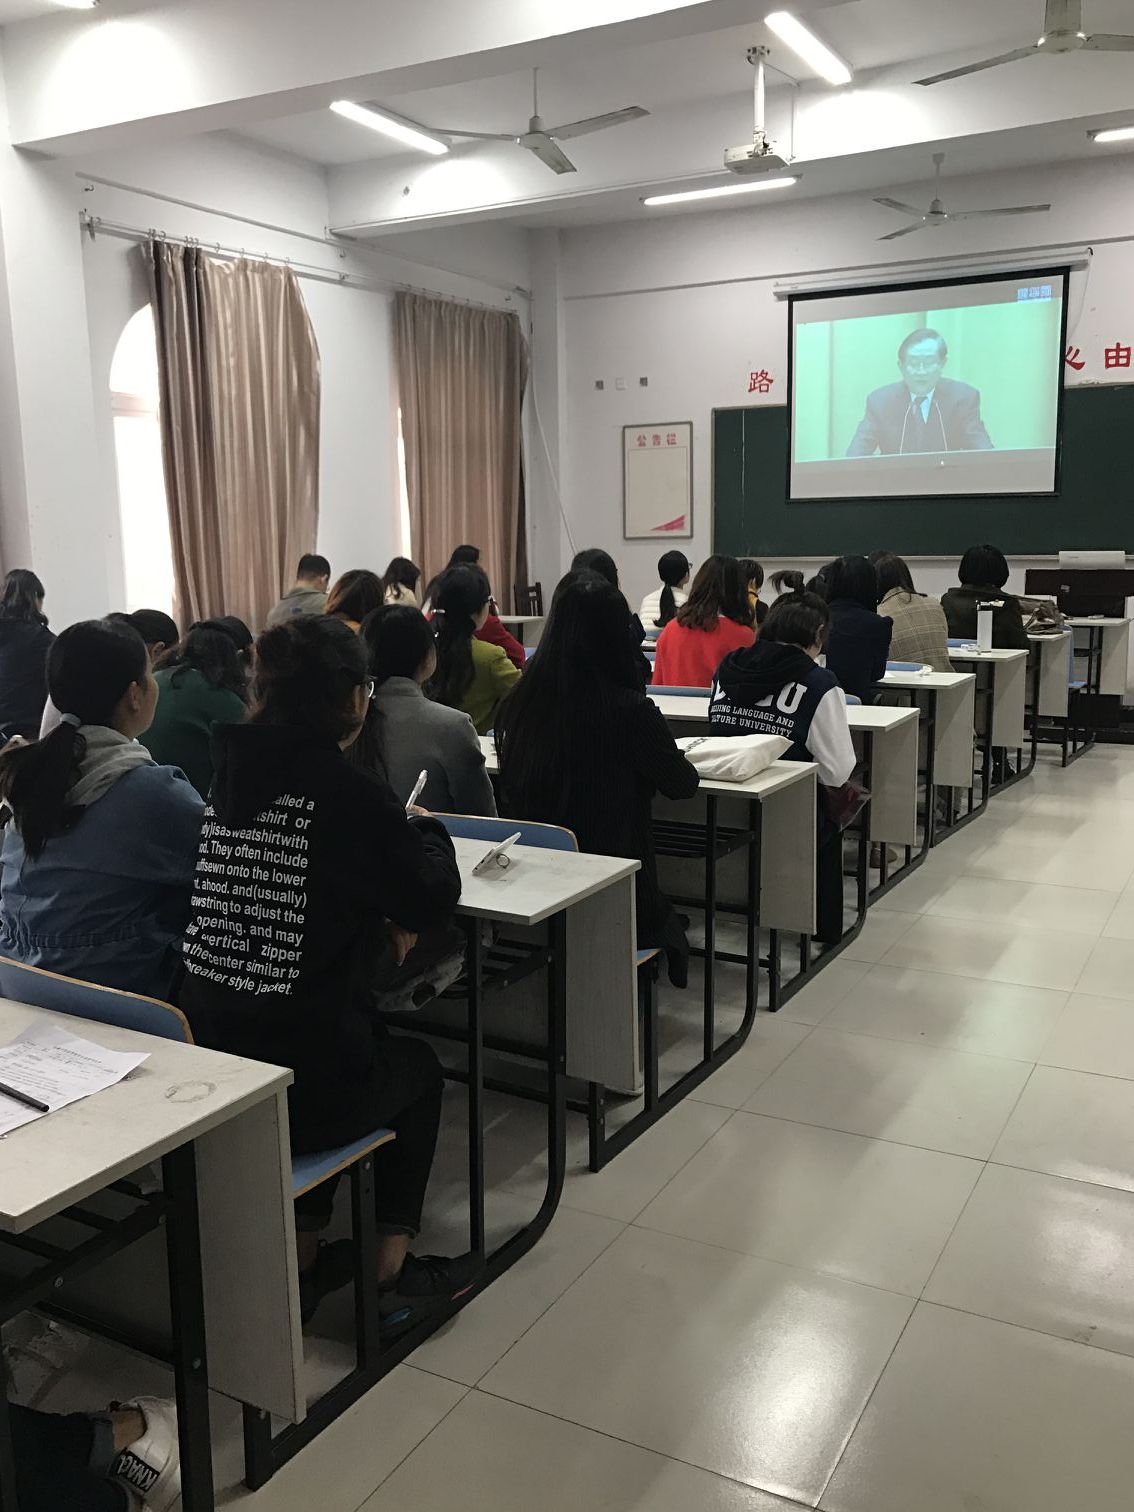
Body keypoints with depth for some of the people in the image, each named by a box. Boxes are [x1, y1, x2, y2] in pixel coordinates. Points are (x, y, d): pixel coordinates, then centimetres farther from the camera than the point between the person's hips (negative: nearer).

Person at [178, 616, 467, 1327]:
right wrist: (426, 828, 14)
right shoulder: (352, 793, -17)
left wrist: (378, 918, 9)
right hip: (301, 1088, -5)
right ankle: (392, 1265, 29)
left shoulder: (228, 769, 2)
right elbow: (435, 898, -4)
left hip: (202, 1066, 6)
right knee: (420, 1067, 27)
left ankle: (306, 1252, 38)